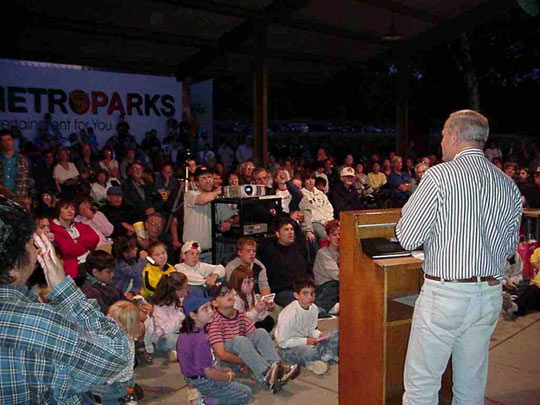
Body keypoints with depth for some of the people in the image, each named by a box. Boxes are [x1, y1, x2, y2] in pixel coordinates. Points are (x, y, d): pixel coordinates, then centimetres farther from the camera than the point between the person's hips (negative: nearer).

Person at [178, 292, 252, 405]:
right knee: (245, 393, 3)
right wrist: (229, 376, -7)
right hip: (203, 383, -9)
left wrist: (217, 367, 8)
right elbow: (209, 373, -24)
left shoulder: (186, 332, -2)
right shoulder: (200, 341, -30)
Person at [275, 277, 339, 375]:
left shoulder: (314, 308, -3)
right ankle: (329, 356, -8)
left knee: (336, 336, -4)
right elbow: (283, 342, -21)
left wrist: (319, 335, -9)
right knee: (310, 352, -38)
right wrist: (306, 341, -23)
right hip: (288, 349, -7)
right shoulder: (290, 313, -24)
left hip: (306, 343, 7)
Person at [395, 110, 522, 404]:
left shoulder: (439, 175, -13)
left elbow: (407, 237, -13)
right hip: (490, 294, 7)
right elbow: (509, 247, 13)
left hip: (445, 293, -6)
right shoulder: (509, 186, 5)